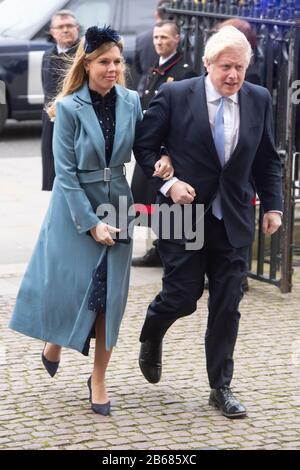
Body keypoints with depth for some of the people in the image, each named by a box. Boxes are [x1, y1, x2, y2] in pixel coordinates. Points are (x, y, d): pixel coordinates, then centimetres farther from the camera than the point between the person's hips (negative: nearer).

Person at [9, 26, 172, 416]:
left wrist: (162, 158, -14)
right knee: (69, 285, 2)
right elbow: (66, 171, -11)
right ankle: (55, 339, 36)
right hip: (75, 210, -3)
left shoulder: (131, 101, -1)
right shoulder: (69, 108, -10)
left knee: (110, 294, 2)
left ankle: (99, 379, 14)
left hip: (116, 207, 3)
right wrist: (91, 222, -15)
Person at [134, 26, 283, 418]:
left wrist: (273, 206, 4)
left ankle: (221, 387, 16)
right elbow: (144, 145, -1)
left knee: (227, 306, 4)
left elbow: (267, 160, 11)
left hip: (234, 221, 3)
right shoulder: (175, 96, -8)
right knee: (183, 296, 0)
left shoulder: (259, 100, 2)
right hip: (184, 216, -3)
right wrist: (168, 183, -14)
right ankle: (151, 336, 34)